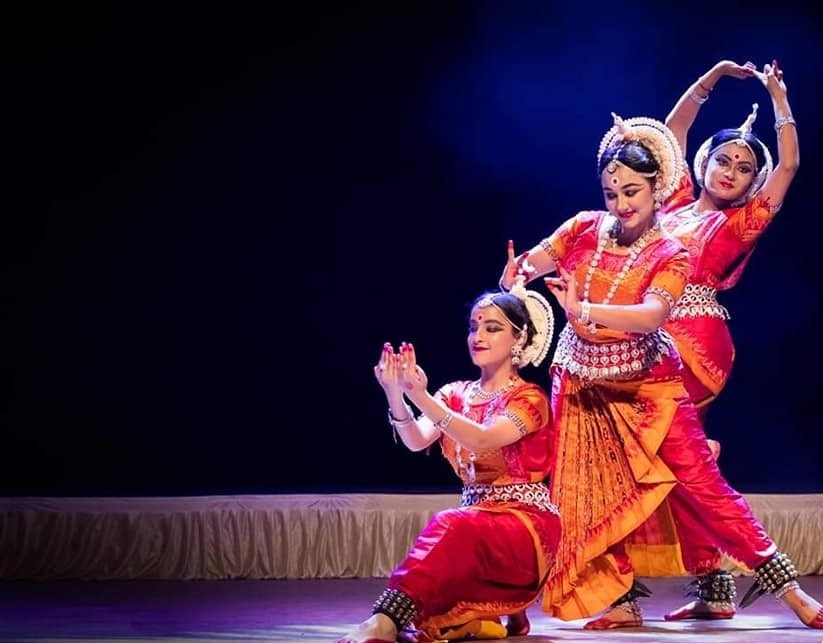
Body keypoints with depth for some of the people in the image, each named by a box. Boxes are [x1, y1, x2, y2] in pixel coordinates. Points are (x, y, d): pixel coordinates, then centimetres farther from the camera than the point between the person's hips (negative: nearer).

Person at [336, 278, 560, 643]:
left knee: (452, 527, -37)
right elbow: (416, 440, -6)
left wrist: (421, 397, -34)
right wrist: (396, 396, -26)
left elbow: (482, 440, -23)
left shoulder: (529, 399, -2)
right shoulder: (456, 395, 14)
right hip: (474, 520, 5)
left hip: (525, 523, -5)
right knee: (451, 532, -33)